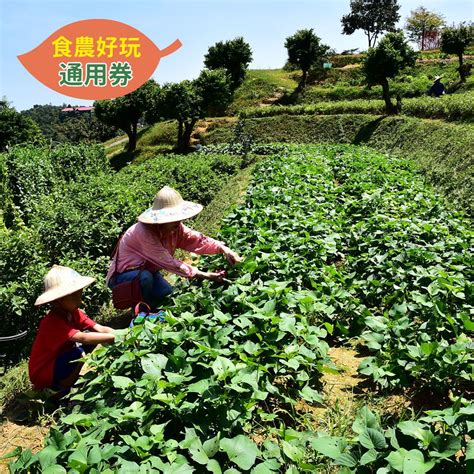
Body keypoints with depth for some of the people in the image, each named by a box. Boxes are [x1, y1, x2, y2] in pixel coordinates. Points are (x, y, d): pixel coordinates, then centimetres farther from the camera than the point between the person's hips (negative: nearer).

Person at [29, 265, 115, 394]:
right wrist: (115, 337, -47)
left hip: (58, 360, 8)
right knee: (78, 353, -32)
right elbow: (83, 338, -43)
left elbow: (99, 328, -14)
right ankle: (62, 388, -6)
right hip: (43, 375, -8)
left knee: (92, 339, -5)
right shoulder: (52, 322, -30)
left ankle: (69, 377, 4)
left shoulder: (73, 313, -5)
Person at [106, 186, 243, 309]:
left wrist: (223, 249, -38)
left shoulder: (175, 227, -13)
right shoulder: (144, 232, -35)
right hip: (122, 276, -6)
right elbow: (168, 262, -36)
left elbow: (197, 240, -20)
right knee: (145, 277, -36)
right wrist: (204, 275, -35)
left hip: (148, 271, 7)